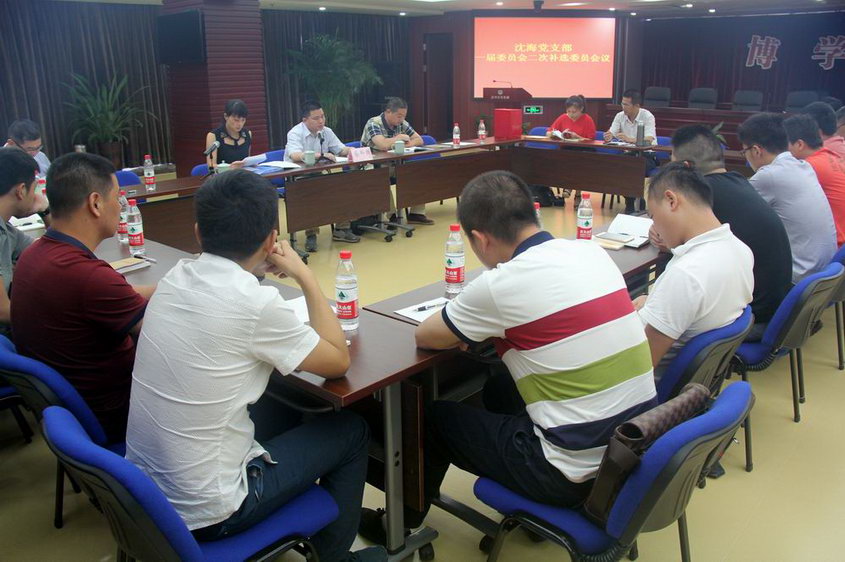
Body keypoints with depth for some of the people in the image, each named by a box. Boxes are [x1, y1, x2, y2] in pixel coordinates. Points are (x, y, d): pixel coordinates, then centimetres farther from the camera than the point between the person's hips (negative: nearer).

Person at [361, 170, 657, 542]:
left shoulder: (501, 284, -19)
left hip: (580, 473, -7)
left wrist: (467, 326, 16)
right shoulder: (593, 252, 2)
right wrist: (484, 325, 10)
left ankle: (402, 522, 39)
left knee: (436, 418, 16)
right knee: (499, 389, 28)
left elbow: (424, 336, -3)